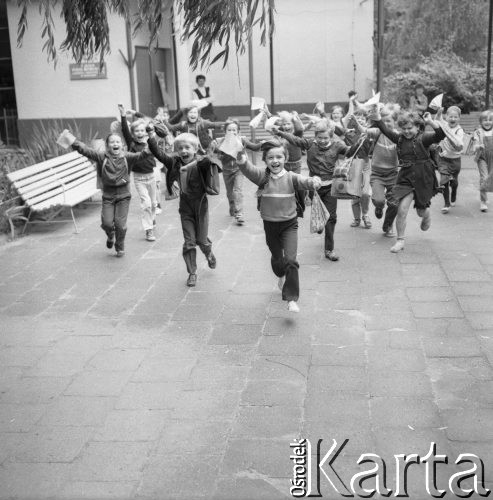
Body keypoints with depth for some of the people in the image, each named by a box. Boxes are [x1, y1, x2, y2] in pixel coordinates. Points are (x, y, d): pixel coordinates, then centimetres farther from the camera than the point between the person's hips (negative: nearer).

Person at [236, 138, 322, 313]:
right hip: (270, 225, 2)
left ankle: (292, 299, -9)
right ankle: (282, 276, 56)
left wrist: (314, 181, -50)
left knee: (291, 260, -14)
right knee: (276, 257, 22)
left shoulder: (291, 177, -10)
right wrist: (242, 161, -50)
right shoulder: (262, 176, -9)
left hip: (289, 224, -2)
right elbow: (249, 171, -27)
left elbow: (304, 181, -26)